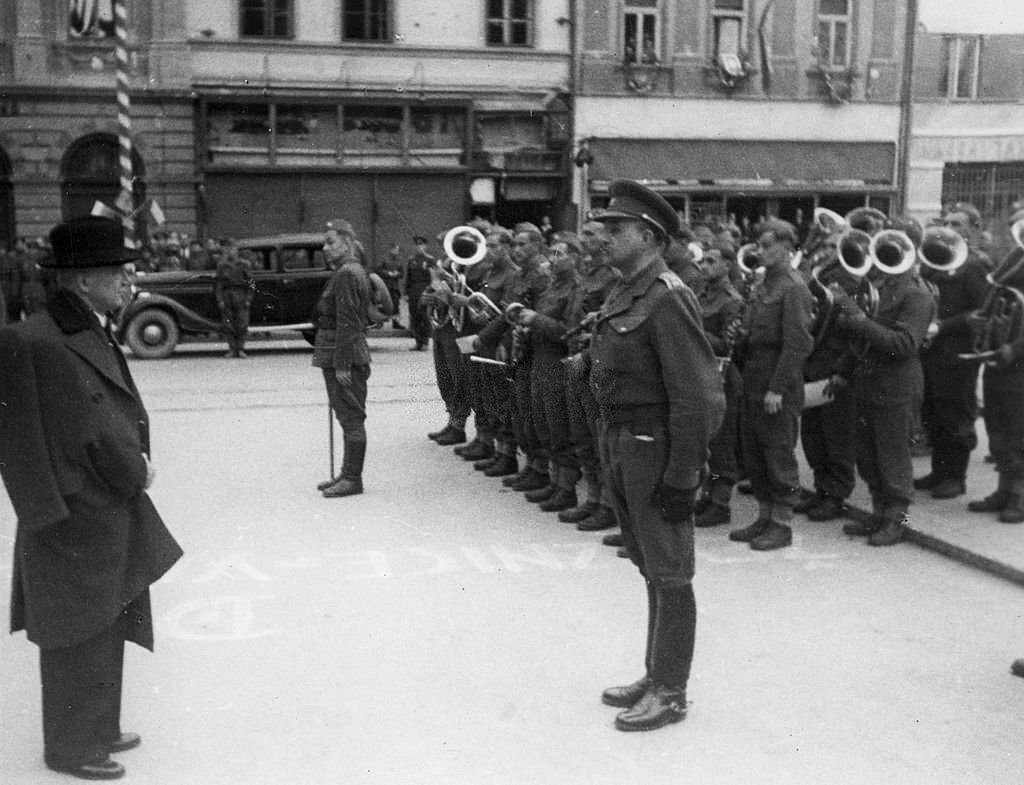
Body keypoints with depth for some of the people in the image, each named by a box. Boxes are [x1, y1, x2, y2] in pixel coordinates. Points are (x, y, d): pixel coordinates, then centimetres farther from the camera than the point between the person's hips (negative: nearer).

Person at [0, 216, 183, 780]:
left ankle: (99, 729, 38)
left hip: (116, 517, 9)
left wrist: (136, 466, 3)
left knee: (108, 631, 21)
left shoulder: (99, 336, 7)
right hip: (74, 527, -9)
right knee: (78, 642, 6)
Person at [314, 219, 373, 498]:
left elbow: (347, 323, -20)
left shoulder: (346, 274, -16)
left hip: (344, 358, -10)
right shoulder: (355, 271, 16)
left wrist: (342, 363, -21)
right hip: (343, 357, 10)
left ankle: (353, 479, 1)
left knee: (351, 417, -4)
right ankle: (348, 474, 22)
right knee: (349, 417, 14)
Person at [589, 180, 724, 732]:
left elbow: (698, 396, -21)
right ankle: (656, 675, 31)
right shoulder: (621, 297, 11)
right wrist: (608, 451, 14)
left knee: (669, 575, 3)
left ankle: (669, 693, 14)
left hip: (656, 449, -9)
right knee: (649, 568, 18)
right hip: (621, 445, 9)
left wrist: (680, 476, -21)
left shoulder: (667, 299, -18)